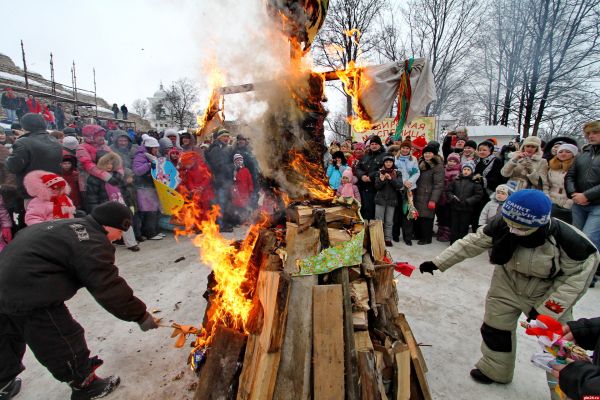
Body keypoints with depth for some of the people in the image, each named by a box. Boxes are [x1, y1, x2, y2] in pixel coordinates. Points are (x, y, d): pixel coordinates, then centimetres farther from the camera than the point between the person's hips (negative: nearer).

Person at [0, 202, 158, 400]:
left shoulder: (70, 226, 10)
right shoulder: (92, 242, -19)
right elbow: (109, 289, -20)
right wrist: (140, 315, -11)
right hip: (31, 297, -11)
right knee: (65, 345, 8)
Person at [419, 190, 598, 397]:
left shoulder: (567, 240, -31)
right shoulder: (501, 225, -27)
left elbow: (577, 276, -17)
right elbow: (471, 243, -16)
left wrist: (546, 308, -19)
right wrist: (437, 263, -18)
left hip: (549, 295, -2)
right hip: (507, 287, 2)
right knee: (495, 328, 13)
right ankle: (494, 369, 40)